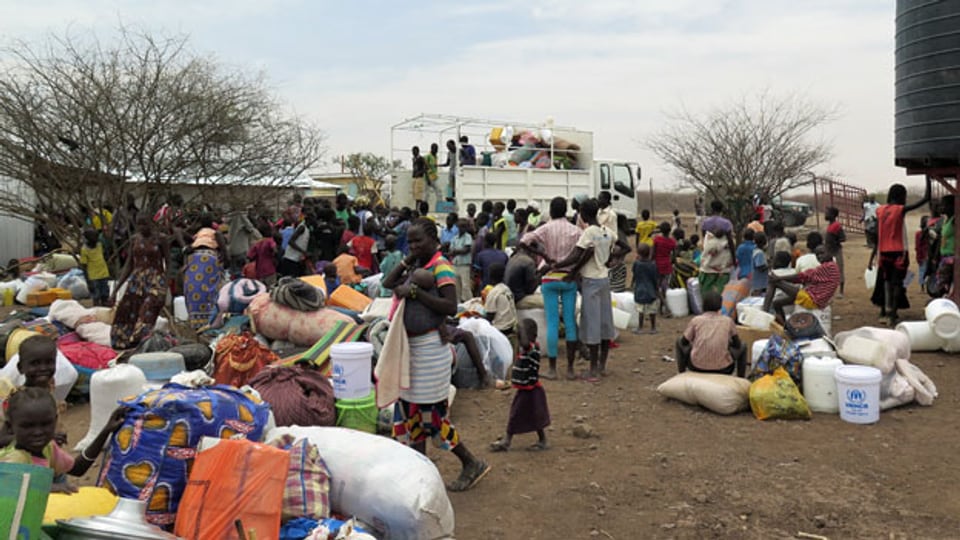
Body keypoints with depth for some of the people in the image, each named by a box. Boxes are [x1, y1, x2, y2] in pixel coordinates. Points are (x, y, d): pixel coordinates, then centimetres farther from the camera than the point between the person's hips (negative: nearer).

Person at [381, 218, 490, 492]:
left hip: (430, 346, -8)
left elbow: (451, 306, -23)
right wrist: (408, 260, 3)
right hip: (411, 345, 9)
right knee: (409, 410, 13)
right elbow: (389, 283, 11)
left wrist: (415, 291, -24)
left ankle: (472, 464, 14)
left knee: (431, 413, -2)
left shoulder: (441, 266, -13)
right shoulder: (417, 265, 11)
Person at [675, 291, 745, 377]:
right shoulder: (728, 321, 3)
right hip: (722, 369, 0)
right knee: (742, 348, 28)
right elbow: (737, 345, 12)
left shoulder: (695, 320, 1)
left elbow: (684, 342, 10)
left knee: (679, 341, 26)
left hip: (697, 367, 0)